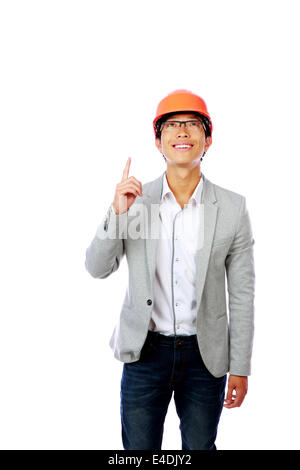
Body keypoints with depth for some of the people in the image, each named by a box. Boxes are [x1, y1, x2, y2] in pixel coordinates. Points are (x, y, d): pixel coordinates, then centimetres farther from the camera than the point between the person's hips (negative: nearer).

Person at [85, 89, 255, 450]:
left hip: (205, 354, 0)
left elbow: (242, 294, -3)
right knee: (139, 449, 14)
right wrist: (117, 213, -20)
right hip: (144, 352, 1)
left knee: (200, 447, 17)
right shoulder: (136, 199, -5)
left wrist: (240, 368, 0)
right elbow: (97, 268, -5)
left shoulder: (232, 208, -7)